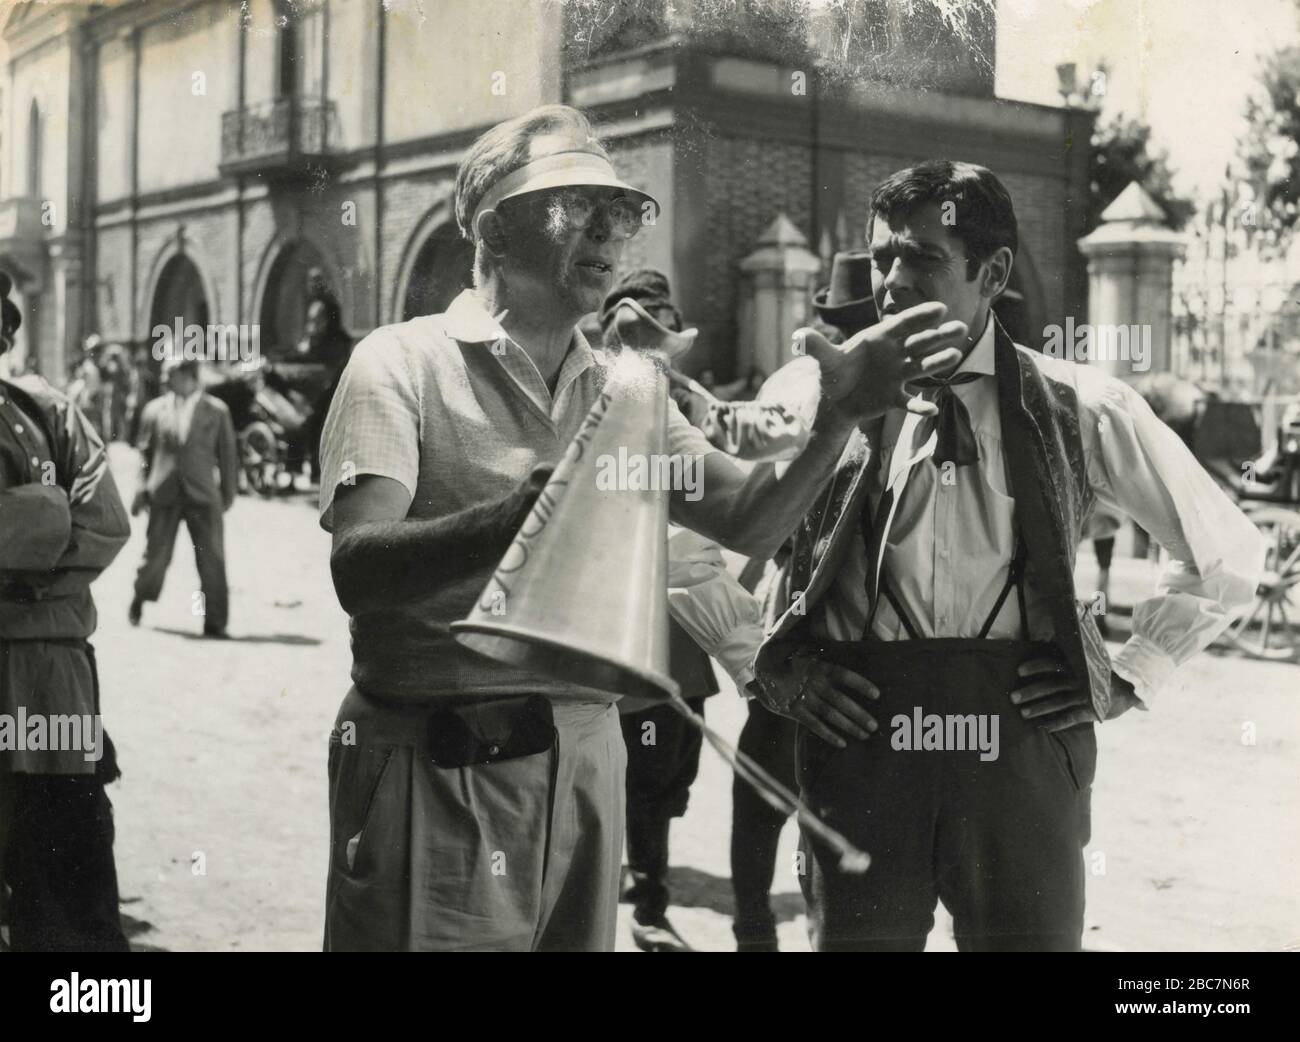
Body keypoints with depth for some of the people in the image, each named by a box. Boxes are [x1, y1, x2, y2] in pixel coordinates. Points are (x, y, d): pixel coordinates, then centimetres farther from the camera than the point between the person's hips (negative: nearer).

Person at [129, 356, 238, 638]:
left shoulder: (217, 411, 6)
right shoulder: (154, 411, 8)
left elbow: (228, 454, 8)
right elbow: (145, 453, 11)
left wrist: (228, 493, 6)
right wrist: (142, 490, 6)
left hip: (203, 495, 0)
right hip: (164, 495, 1)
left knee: (212, 561, -4)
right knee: (156, 554, 6)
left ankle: (214, 622, 3)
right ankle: (139, 600, 33)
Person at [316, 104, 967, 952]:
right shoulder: (405, 363, -5)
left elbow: (750, 521, 3)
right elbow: (359, 570, -18)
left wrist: (837, 415, -15)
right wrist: (520, 520, -35)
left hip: (584, 762, 5)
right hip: (437, 767, -5)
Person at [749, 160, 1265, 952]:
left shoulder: (1079, 409, 1)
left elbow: (1226, 553, 10)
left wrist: (1129, 676, 3)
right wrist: (776, 664, 2)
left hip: (1021, 746, 0)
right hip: (857, 746, 1)